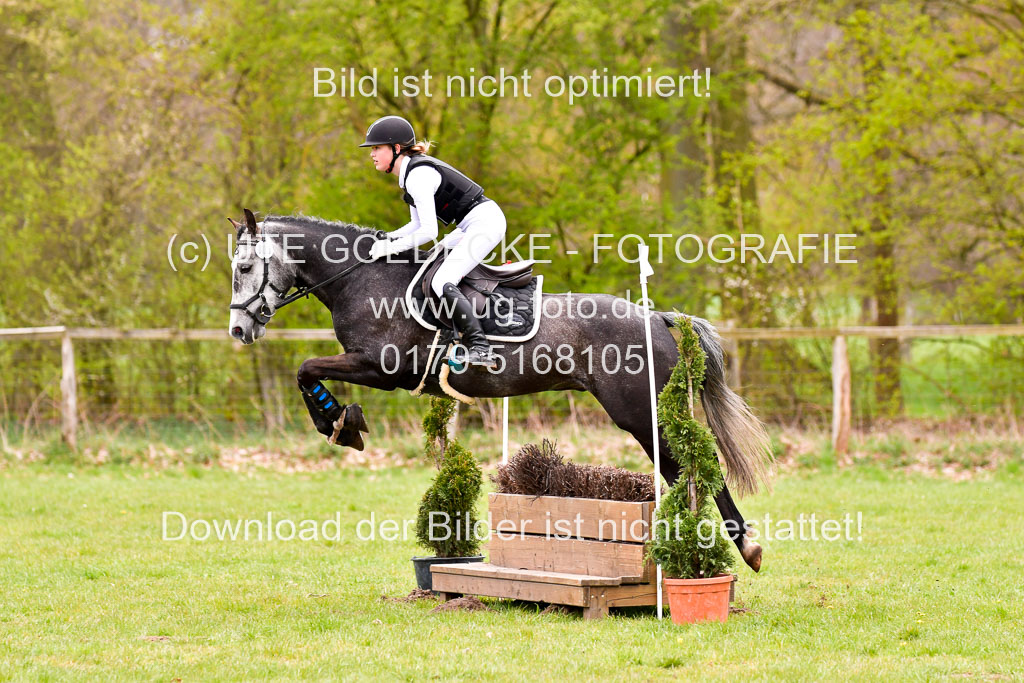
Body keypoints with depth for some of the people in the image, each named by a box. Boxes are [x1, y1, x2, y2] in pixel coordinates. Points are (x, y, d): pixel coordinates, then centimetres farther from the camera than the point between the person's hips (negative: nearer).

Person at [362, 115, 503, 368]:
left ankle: (480, 349, -29)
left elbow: (428, 232, -24)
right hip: (471, 226, 11)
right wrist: (385, 239, 4)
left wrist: (391, 247, -17)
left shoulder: (418, 176, -20)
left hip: (484, 221, -11)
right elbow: (417, 224, 18)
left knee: (441, 283, -22)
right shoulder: (412, 171, 12)